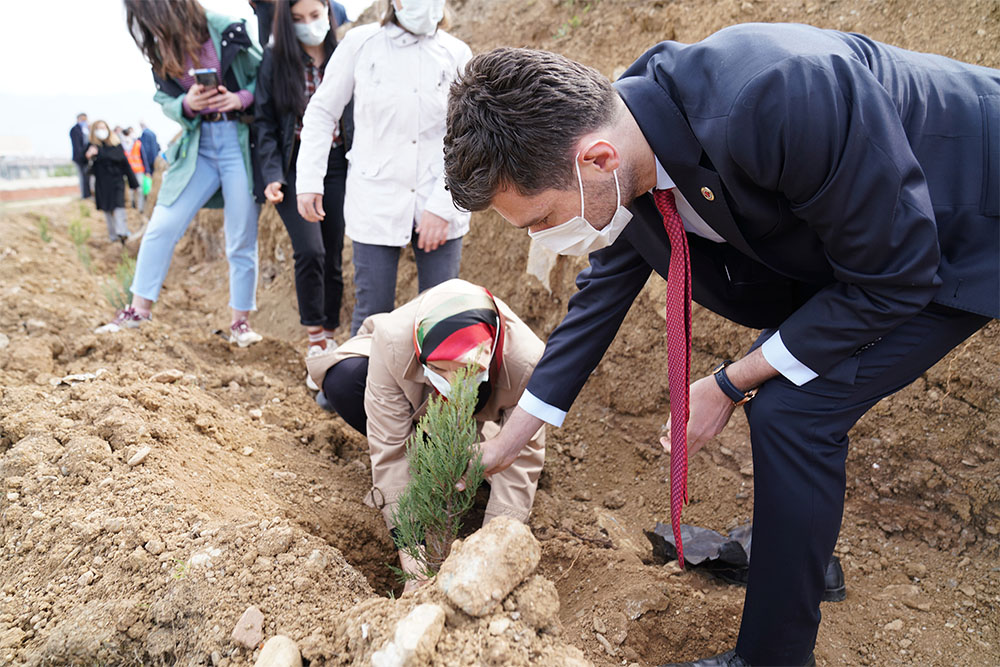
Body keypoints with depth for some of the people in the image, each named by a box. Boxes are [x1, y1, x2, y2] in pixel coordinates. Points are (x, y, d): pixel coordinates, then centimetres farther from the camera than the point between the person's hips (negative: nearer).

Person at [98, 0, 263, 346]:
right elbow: (167, 102, 10)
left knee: (241, 239, 2)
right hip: (198, 146, 4)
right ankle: (139, 309, 13)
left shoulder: (227, 31, -8)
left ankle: (240, 322, 16)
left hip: (240, 141, -4)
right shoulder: (161, 52, 5)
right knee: (162, 226, -1)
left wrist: (241, 98, -18)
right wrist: (187, 105, -12)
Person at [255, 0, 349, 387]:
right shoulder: (275, 60, 3)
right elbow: (265, 123, 3)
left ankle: (329, 340, 19)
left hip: (336, 169, 2)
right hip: (293, 169, -1)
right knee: (310, 251, -18)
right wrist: (272, 175, -9)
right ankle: (315, 344, -5)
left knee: (333, 259, 4)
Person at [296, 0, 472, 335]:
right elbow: (321, 112, 9)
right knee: (373, 313, 0)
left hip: (440, 206, 1)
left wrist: (443, 207, -9)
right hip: (376, 204, -1)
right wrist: (309, 180, 2)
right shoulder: (360, 43, 1)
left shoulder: (456, 54, 2)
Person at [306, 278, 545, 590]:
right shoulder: (393, 342, -41)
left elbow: (520, 462, -31)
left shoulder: (526, 362, -40)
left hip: (479, 416, 1)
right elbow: (390, 451, -36)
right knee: (343, 382, -30)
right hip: (413, 402, 0)